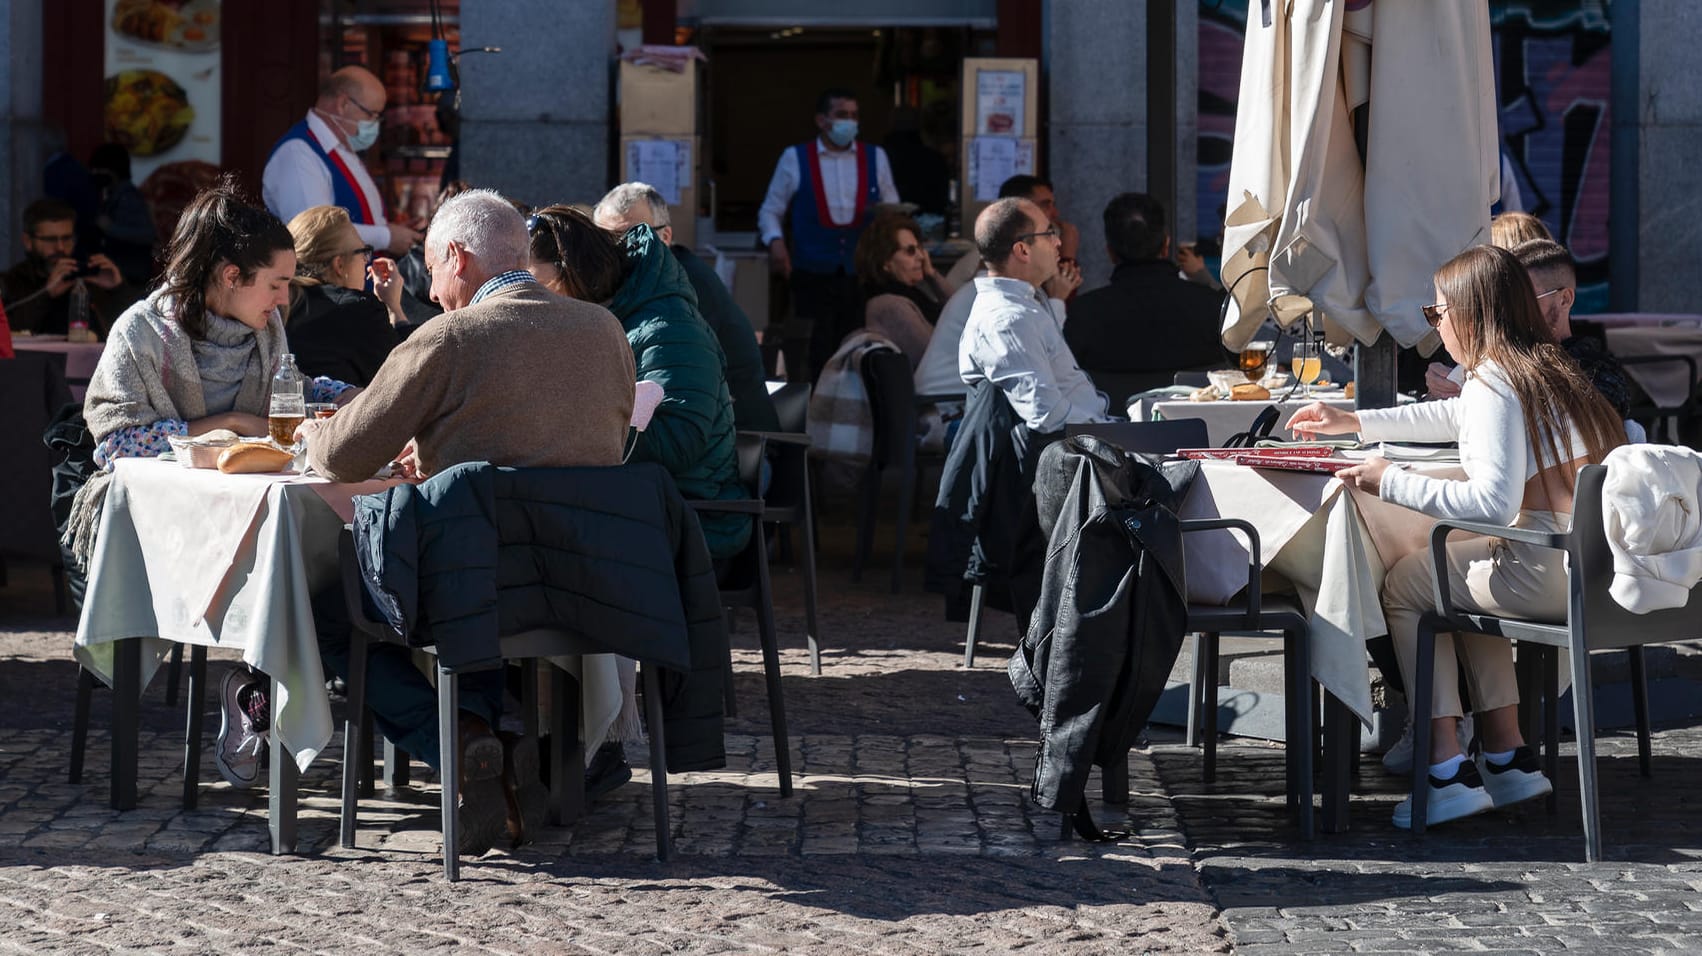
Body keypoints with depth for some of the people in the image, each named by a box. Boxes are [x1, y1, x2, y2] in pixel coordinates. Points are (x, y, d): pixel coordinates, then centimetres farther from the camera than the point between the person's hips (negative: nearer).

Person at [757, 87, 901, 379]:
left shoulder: (875, 158, 12)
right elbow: (770, 211, 10)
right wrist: (775, 241, -9)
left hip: (861, 275, 2)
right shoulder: (795, 159, 6)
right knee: (816, 358, -4)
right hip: (813, 275, -2)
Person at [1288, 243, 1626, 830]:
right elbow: (1453, 417, 34)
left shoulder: (1493, 385, -12)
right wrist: (1355, 423, 41)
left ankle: (1448, 775, 6)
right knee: (1464, 574, 31)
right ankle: (1508, 760, 25)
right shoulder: (1547, 368, 17)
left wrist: (1391, 483, -14)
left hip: (1554, 574, -9)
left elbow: (1493, 501, -23)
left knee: (1404, 583, 10)